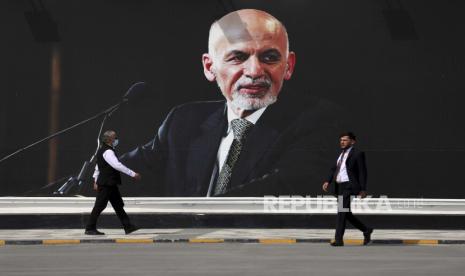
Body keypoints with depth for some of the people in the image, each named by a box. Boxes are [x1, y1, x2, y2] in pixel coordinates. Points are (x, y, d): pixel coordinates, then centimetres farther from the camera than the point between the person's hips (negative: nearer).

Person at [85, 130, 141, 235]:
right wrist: (133, 174, -25)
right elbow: (117, 165, -27)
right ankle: (90, 228, 1)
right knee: (99, 206, -5)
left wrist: (96, 180, 27)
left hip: (110, 184, 11)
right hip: (106, 184, -11)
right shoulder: (108, 152, -18)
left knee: (118, 205, 10)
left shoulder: (102, 150, 15)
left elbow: (98, 166, 22)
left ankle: (128, 226, 12)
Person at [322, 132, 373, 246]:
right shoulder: (342, 154, 20)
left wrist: (363, 189, -12)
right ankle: (366, 230, 25)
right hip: (339, 186, 8)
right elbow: (334, 169, 14)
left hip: (349, 186, -8)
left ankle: (338, 239, -15)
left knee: (342, 211, -15)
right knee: (345, 213, 10)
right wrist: (327, 181, -3)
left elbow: (362, 172, -7)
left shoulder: (357, 154, -3)